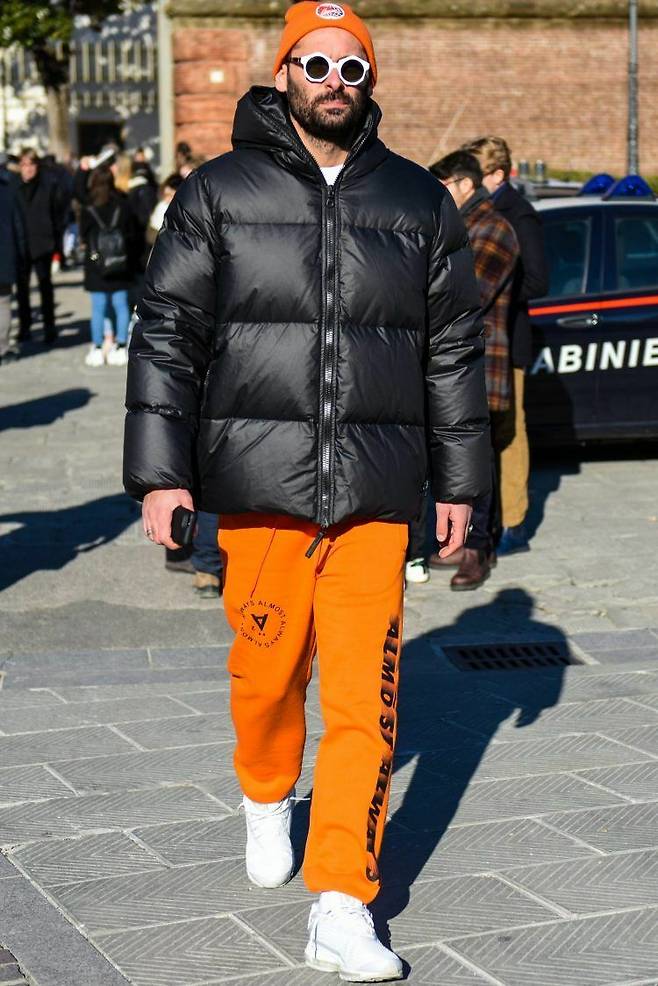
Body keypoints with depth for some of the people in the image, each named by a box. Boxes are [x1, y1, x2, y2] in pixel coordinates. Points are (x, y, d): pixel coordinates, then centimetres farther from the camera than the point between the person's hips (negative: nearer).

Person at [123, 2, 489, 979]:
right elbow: (166, 336, 3)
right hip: (259, 485, -1)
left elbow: (455, 349, 14)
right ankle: (266, 800, 41)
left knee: (366, 699, -4)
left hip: (375, 494, 1)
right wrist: (159, 472, -5)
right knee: (267, 670, 9)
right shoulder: (218, 194, 4)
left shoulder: (419, 202, 10)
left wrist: (460, 480, 13)